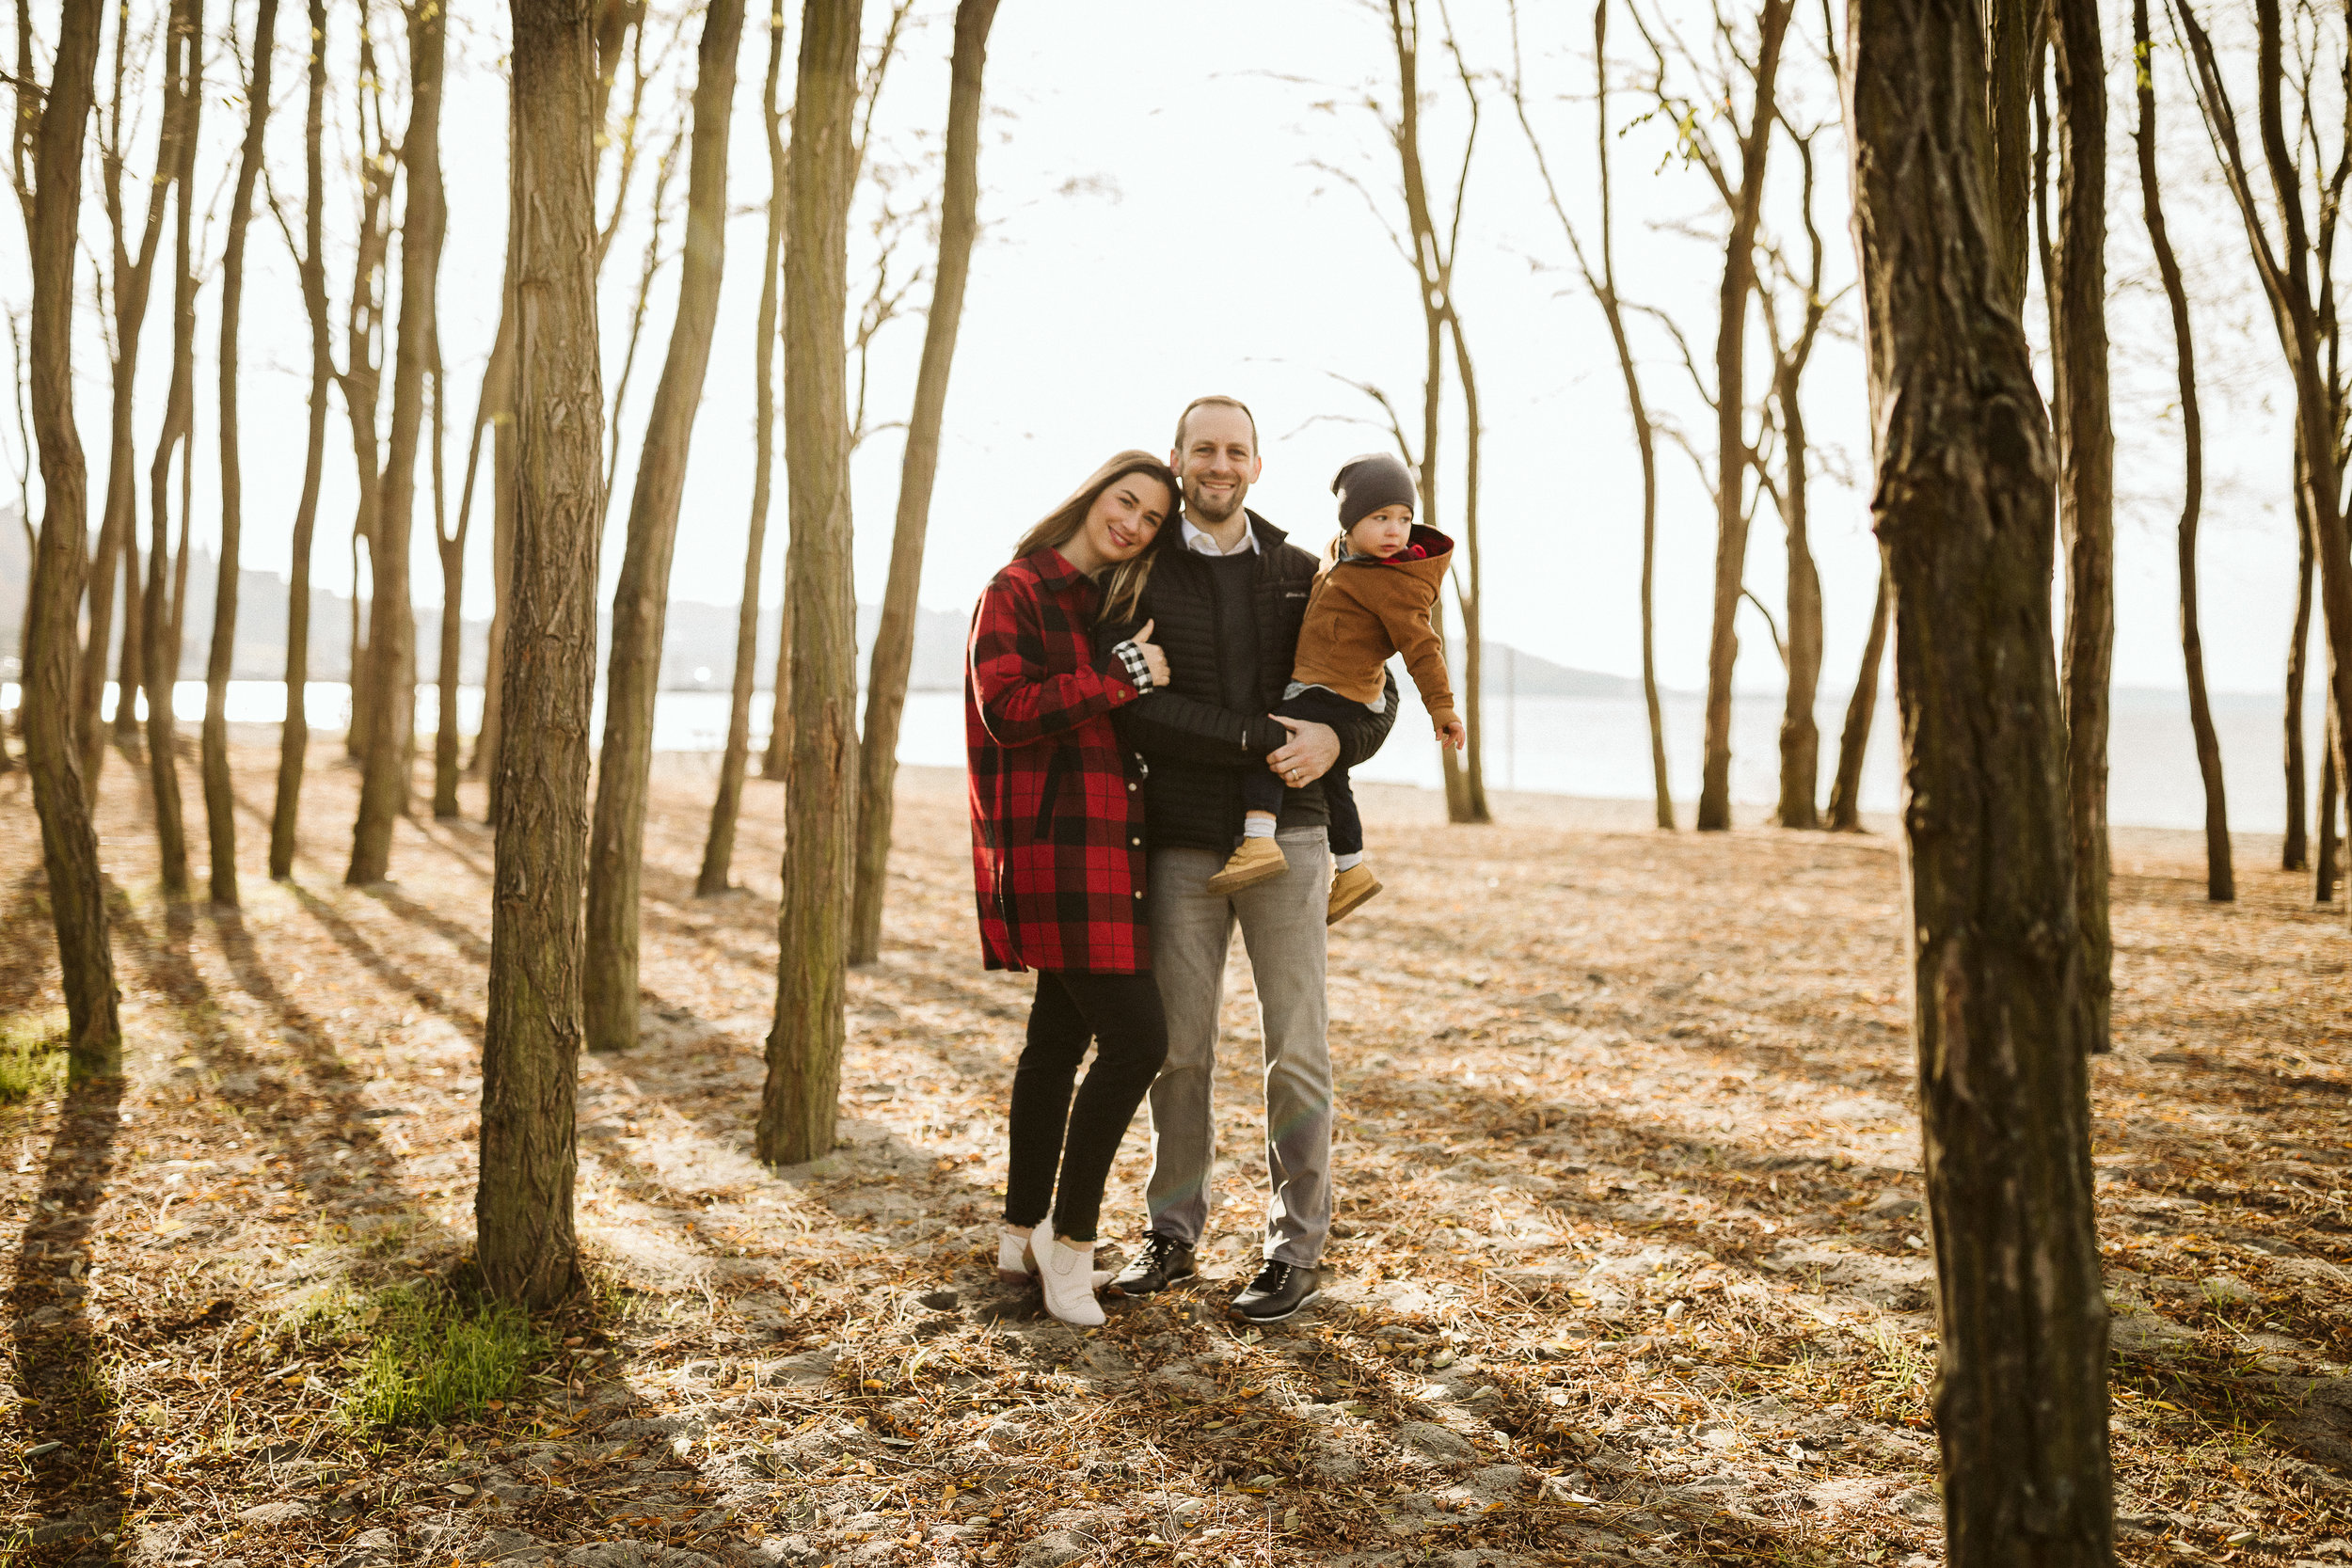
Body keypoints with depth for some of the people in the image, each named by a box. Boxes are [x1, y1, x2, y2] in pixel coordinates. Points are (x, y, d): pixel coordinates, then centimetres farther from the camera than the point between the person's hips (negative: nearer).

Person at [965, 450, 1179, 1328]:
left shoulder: (1113, 609, 19)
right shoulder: (1017, 591, -5)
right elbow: (1006, 710, -18)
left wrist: (1144, 669, 4)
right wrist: (1124, 678, -15)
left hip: (1103, 845, 9)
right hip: (1054, 845, -9)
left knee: (1061, 1038, 12)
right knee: (1137, 1040, -12)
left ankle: (1023, 1236, 23)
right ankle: (1071, 1240, 1)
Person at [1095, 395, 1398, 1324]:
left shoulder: (1301, 576, 9)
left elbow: (1376, 692, 10)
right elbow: (1137, 708, -12)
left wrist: (1335, 741, -13)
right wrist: (1263, 742, -19)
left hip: (1286, 840, 1)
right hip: (1181, 845, -1)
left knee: (1296, 1053, 2)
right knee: (1179, 1049, 8)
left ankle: (1296, 1248, 15)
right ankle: (1172, 1232, 24)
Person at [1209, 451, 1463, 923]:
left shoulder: (1394, 583, -17)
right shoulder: (1342, 553, 8)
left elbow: (1421, 646, -16)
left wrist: (1441, 706, -16)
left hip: (1334, 694, -10)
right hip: (1318, 686, 10)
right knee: (1330, 778, 20)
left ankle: (1259, 841, -32)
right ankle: (1352, 870, 34)